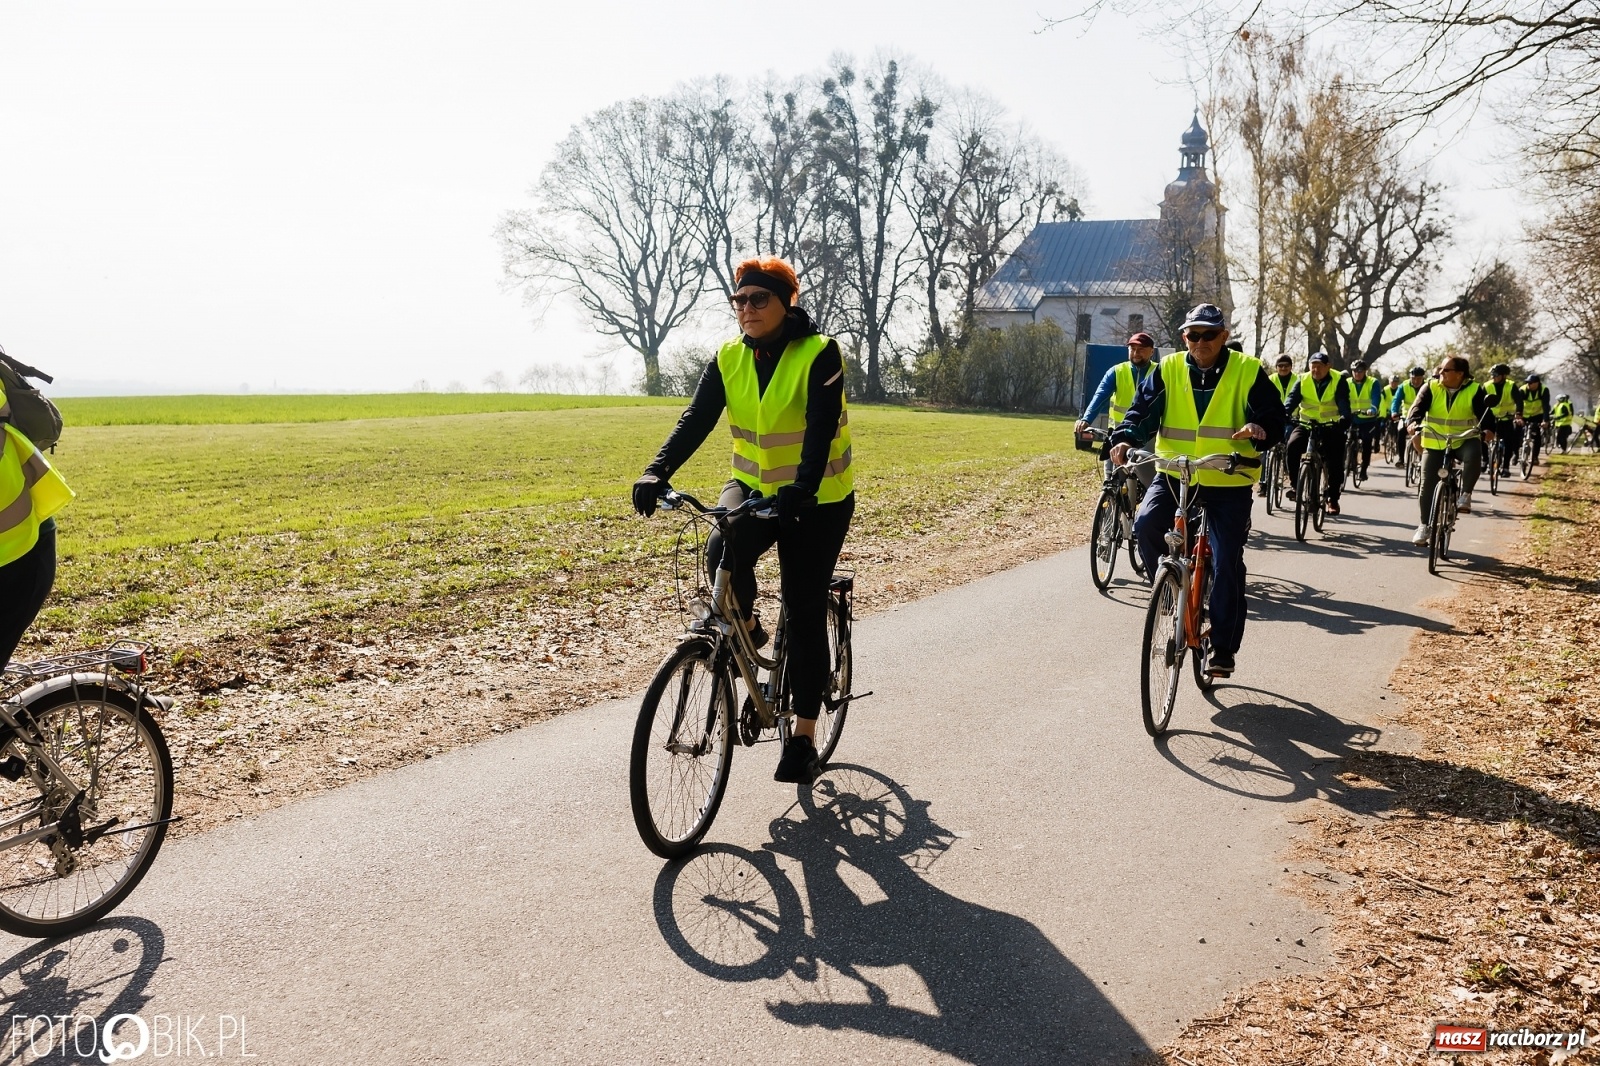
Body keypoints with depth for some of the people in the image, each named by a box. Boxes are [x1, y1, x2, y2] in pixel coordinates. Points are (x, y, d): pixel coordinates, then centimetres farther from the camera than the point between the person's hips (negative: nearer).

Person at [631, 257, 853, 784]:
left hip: (817, 500, -3)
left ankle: (804, 735, 9)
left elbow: (821, 427, -26)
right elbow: (696, 419, -11)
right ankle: (745, 631, 2)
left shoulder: (819, 353, -14)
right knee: (724, 553, -30)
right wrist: (657, 472, -27)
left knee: (804, 613, -2)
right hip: (751, 486, 3)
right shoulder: (729, 358, -1)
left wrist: (803, 487, -41)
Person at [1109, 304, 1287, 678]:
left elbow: (1274, 419, -5)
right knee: (1146, 523, -26)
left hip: (1229, 482, -2)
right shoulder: (1169, 370, 4)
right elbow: (1143, 411, -1)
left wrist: (1261, 429, -29)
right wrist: (1125, 438, -22)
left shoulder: (1248, 372, -1)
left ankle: (1224, 647, 11)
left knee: (1227, 564, -3)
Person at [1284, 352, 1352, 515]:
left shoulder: (1339, 381, -7)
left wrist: (1345, 418, -40)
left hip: (1331, 427, -1)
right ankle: (1294, 485, -11)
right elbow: (1293, 399, -15)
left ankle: (1333, 499, 9)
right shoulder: (1303, 381, -1)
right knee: (1292, 447, -25)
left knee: (1335, 462, -6)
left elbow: (1343, 402, -20)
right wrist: (1284, 414, -36)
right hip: (1306, 425, 1)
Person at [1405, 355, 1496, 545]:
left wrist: (1488, 429, -37)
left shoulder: (1474, 390, -7)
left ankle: (1465, 495, -18)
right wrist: (1413, 422, -39)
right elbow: (1418, 407, -17)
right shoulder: (1431, 388, -5)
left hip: (1464, 441, -1)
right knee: (1428, 485, -2)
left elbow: (1485, 412, -16)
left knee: (1474, 454, -36)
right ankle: (1424, 526, 11)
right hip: (1434, 443, 2)